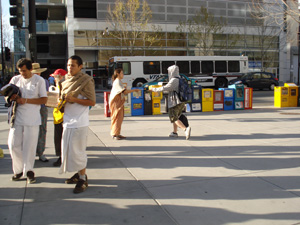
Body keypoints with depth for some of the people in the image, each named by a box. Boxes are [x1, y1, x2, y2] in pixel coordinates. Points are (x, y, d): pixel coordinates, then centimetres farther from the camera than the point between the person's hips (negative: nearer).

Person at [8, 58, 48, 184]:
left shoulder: (39, 80, 0)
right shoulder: (15, 79, 10)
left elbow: (44, 99, -5)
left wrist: (26, 100, -15)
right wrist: (12, 97, -11)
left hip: (32, 119, -3)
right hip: (17, 118, 3)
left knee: (30, 146, 1)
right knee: (13, 145, 2)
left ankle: (28, 170, 16)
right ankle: (18, 170, 19)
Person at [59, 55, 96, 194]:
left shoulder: (86, 81, -10)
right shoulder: (67, 81, 14)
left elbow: (92, 102, -14)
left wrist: (73, 99, -20)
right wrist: (62, 100, 4)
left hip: (79, 123, -8)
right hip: (68, 122, 8)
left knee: (78, 151, -4)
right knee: (68, 150, 14)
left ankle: (83, 179, 8)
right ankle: (79, 174, 29)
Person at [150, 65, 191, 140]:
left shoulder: (174, 80, -13)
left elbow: (164, 88, -15)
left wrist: (154, 89, -5)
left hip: (175, 103, -9)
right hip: (181, 102, 9)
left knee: (174, 118, -6)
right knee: (175, 117, 21)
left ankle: (186, 129, -24)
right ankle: (174, 133, 28)